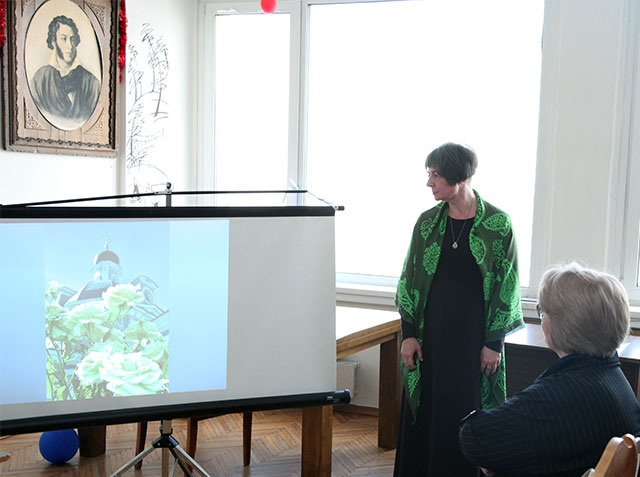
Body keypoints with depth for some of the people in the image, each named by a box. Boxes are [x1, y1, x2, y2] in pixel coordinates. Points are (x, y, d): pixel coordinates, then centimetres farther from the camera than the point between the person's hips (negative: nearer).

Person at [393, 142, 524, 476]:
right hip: (431, 329, 3)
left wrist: (494, 342, -7)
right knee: (424, 410, 9)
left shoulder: (497, 223, -7)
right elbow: (409, 278, 6)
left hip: (476, 332, -3)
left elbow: (507, 284, -5)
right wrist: (409, 333, 0)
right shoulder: (427, 222, 3)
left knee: (467, 412, 3)